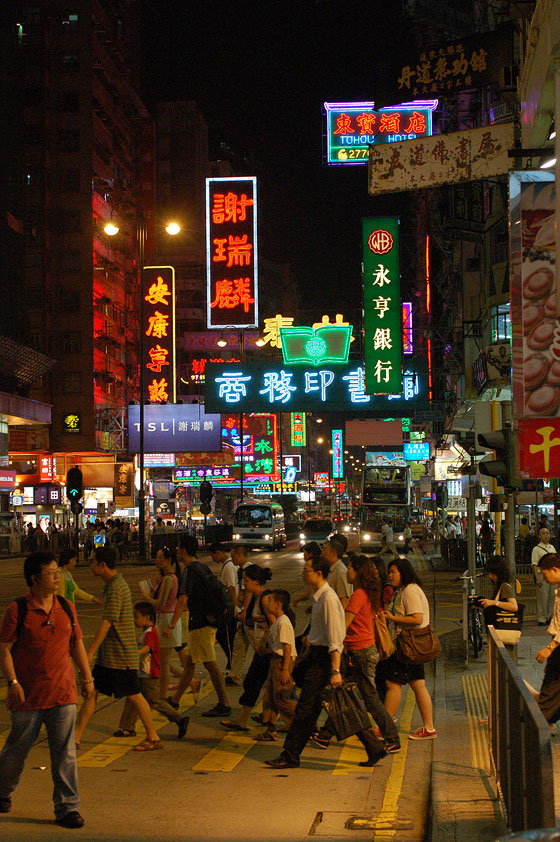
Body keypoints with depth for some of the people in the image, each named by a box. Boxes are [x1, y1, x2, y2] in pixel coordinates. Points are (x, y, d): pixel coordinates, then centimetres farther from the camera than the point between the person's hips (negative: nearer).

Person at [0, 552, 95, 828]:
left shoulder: (66, 608, 8)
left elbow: (77, 644, 16)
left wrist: (87, 678, 14)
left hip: (63, 693, 3)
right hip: (28, 696, -3)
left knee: (65, 753, 1)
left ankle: (67, 807, 9)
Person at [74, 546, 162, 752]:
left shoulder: (116, 588, -18)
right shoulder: (112, 585, 13)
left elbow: (106, 623, -23)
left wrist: (90, 651, -23)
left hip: (121, 654, -10)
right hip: (107, 654, 10)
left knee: (134, 695, -1)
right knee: (91, 691, 7)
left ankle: (153, 738, 8)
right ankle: (75, 737, 10)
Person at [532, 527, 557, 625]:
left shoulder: (552, 547, 16)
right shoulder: (537, 549, -3)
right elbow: (534, 564, -8)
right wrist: (537, 578, -16)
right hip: (542, 574, -6)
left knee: (552, 597, 6)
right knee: (542, 597, -4)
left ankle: (549, 617, 18)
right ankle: (541, 619, 3)